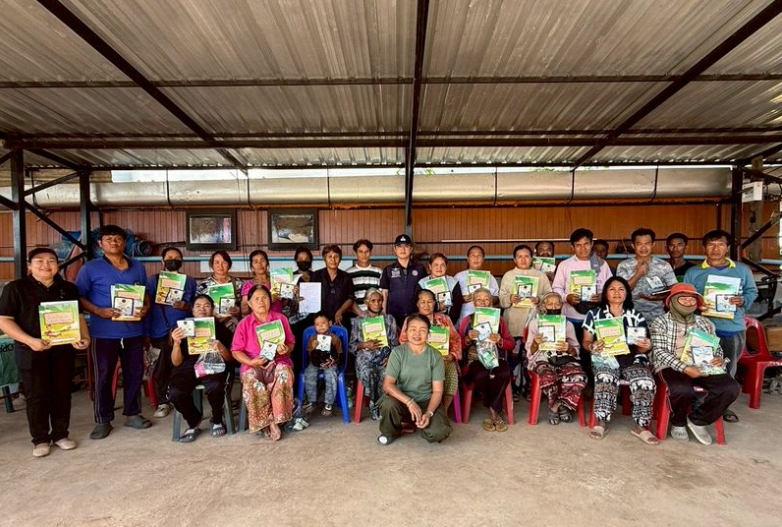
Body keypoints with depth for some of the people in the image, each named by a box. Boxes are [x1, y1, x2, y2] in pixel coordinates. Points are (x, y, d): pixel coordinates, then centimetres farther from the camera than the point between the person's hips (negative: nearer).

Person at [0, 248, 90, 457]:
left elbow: (78, 315, 13)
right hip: (31, 352, -3)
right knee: (36, 396, 5)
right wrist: (30, 340, -21)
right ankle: (40, 439, 20)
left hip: (63, 350, 3)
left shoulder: (68, 288, 7)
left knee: (62, 393, 10)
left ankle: (60, 434, 24)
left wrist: (84, 337, -4)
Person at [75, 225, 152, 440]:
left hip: (134, 331, 3)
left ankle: (133, 414, 25)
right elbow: (79, 297, -2)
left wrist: (145, 308, -4)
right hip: (104, 333, -3)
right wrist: (99, 311, -17)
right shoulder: (90, 268, -1)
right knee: (103, 376, 5)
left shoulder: (138, 267, 11)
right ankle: (103, 420, 18)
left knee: (134, 373, 11)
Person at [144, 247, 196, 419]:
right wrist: (145, 333, -5)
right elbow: (146, 306, 2)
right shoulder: (153, 280, 8)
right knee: (161, 369, 1)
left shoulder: (189, 282, 11)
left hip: (182, 327, 0)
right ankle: (163, 402, 21)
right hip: (159, 331, 0)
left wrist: (186, 306, -13)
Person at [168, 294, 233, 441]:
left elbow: (230, 358, 8)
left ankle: (217, 421, -1)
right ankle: (193, 423, 3)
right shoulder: (183, 329, 14)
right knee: (176, 392, -29)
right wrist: (176, 343, -10)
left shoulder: (220, 328, 10)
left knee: (215, 387, -35)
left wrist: (221, 349, -15)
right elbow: (176, 363, 7)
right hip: (189, 366, 2)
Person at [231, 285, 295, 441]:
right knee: (250, 380, -34)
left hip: (278, 361, 0)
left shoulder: (280, 318, 7)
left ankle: (275, 420, -23)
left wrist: (286, 350, -14)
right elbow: (236, 351, 4)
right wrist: (250, 362, -14)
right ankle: (266, 421, -19)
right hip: (253, 365, 0)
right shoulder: (244, 323, 5)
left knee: (285, 372, -34)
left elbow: (291, 342, 10)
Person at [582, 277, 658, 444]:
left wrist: (646, 346, -13)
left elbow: (641, 348, 11)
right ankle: (602, 422, -22)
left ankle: (641, 426, -12)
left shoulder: (637, 316, 15)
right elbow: (586, 342, 7)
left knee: (646, 382, -29)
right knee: (605, 379, -35)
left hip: (632, 359, 2)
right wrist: (592, 347, -16)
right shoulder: (594, 314, 10)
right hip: (606, 358, -2)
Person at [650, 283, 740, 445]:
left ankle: (697, 419, 1)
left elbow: (716, 347, 22)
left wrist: (719, 358, -3)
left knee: (731, 387, -23)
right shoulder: (661, 322, 3)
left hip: (702, 367, 5)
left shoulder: (705, 323, 20)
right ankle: (678, 423, 0)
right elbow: (659, 351, -7)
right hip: (672, 367, -5)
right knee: (683, 390, -36)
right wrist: (684, 368, -21)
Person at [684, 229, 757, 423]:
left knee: (728, 370, 14)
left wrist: (743, 300, -9)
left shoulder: (742, 270, 6)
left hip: (734, 329, 3)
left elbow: (752, 291, 12)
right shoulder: (693, 272, 1)